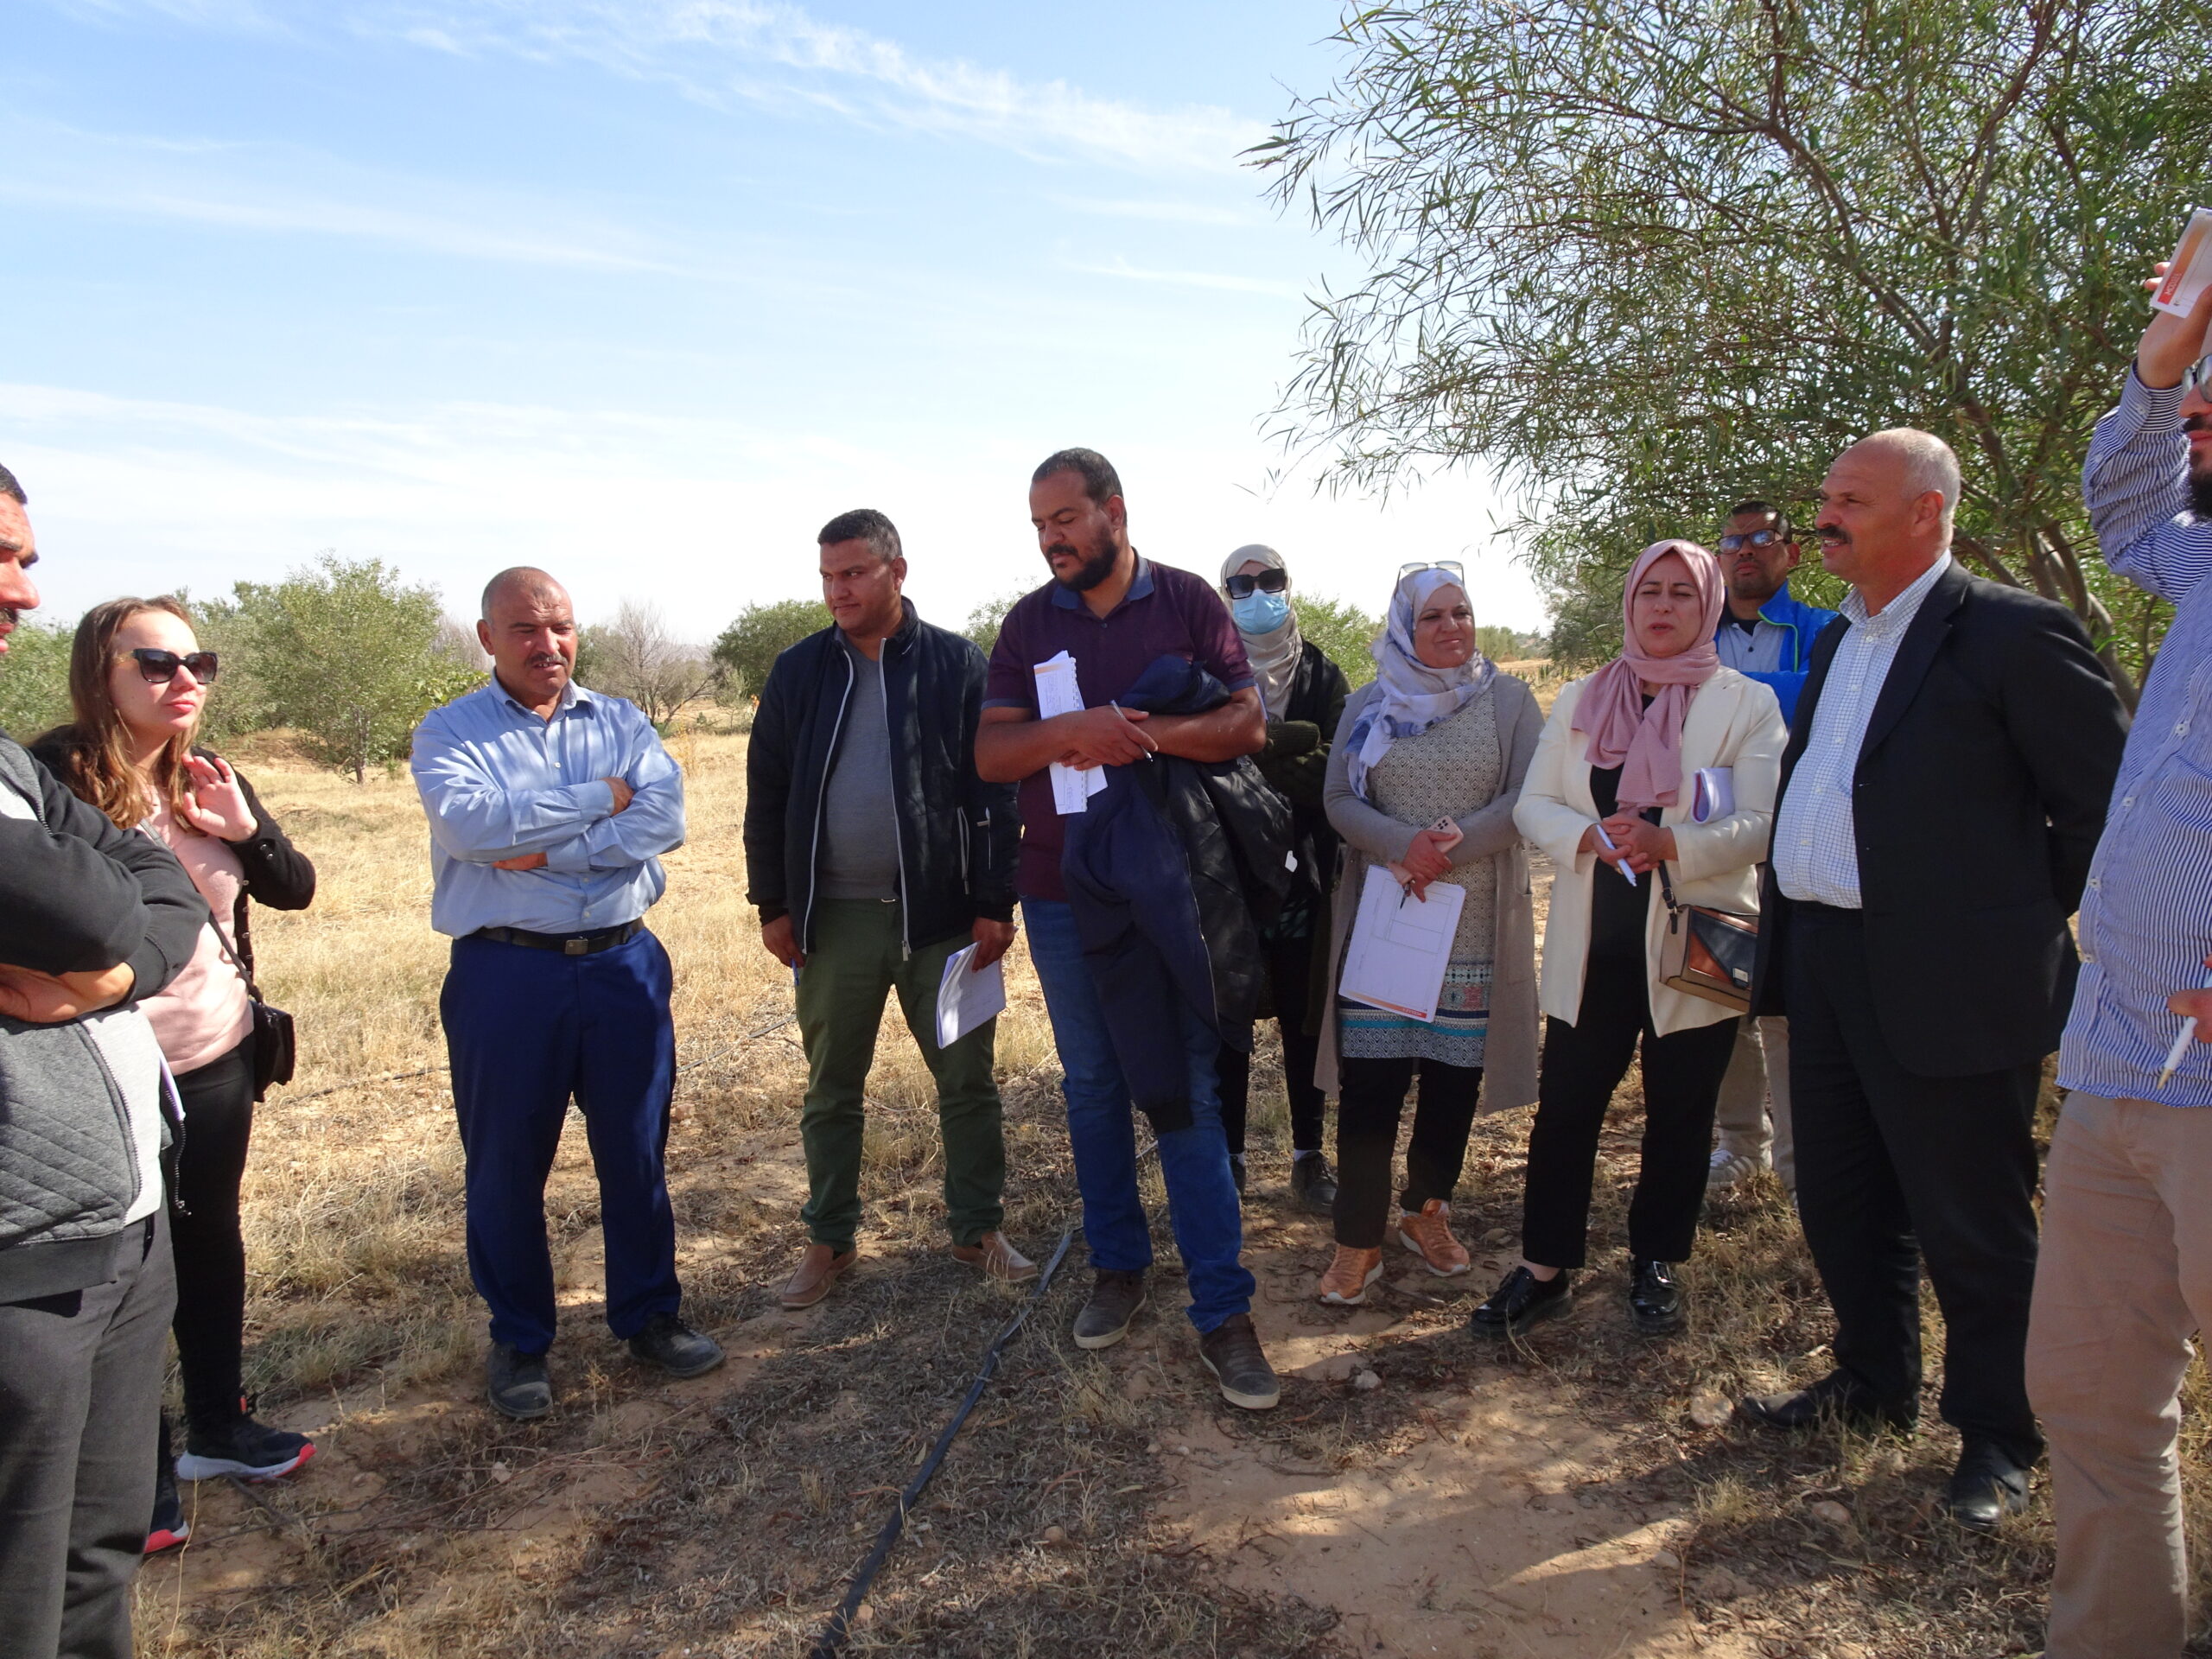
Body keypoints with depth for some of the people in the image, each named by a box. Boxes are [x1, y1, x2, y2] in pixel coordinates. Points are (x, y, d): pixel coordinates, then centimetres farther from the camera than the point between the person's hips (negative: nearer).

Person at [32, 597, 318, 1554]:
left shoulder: (209, 780, 4)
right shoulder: (56, 776, -14)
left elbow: (296, 890, 5)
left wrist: (245, 828, -12)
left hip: (220, 1058, 6)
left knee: (211, 1238, 18)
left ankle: (218, 1425, 36)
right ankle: (141, 1472, 25)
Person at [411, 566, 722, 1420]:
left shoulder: (621, 722, 8)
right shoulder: (450, 731, 1)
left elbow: (663, 816, -9)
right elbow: (467, 821, -19)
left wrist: (550, 848, -17)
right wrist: (598, 800, -12)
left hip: (624, 964, 2)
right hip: (506, 974, -2)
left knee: (637, 1152, 11)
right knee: (507, 1166, 9)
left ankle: (648, 1315, 29)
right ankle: (519, 1339, 28)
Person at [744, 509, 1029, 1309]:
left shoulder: (956, 664, -1)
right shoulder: (799, 672, 5)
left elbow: (994, 791, -2)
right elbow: (766, 793, 8)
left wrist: (995, 903, -7)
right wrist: (773, 904, 3)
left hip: (941, 912, -2)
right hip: (834, 916, 2)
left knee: (967, 1080, 7)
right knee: (831, 1089, 11)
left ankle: (979, 1229, 23)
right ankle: (829, 1241, 26)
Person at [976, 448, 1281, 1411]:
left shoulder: (1189, 603, 0)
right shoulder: (1027, 623, 5)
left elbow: (1247, 724, -6)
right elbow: (990, 754, -2)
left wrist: (1144, 735, -22)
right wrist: (1072, 732, -21)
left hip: (1171, 884, -2)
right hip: (1062, 889, 3)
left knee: (1187, 1090, -1)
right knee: (1092, 1087, 13)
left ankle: (1222, 1310, 6)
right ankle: (1118, 1267, 29)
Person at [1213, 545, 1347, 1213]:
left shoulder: (1323, 675, 6)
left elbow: (1331, 770, -7)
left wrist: (1251, 754, -15)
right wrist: (1291, 744, -17)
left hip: (1303, 873, 1)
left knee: (1304, 1019, 8)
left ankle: (1310, 1157, 20)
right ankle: (1228, 1158, 17)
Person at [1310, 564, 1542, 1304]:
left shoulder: (1508, 699, 5)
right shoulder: (1367, 707, 8)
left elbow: (1527, 798, -4)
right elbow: (1340, 802, 1)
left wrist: (1453, 848, -17)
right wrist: (1403, 845, -17)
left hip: (1475, 918, 0)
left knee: (1455, 1075, 7)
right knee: (1368, 1079, -3)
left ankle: (1427, 1211, 28)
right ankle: (1359, 1241, 7)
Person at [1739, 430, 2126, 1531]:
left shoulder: (2010, 633, -11)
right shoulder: (1838, 643, 14)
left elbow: (2105, 805, -9)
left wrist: (2023, 918, -3)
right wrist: (1786, 927, 12)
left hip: (1944, 979, -8)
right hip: (1825, 965, 8)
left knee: (1971, 1223, 6)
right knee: (1842, 1201, 19)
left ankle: (1998, 1438, 25)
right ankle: (1873, 1380, 39)